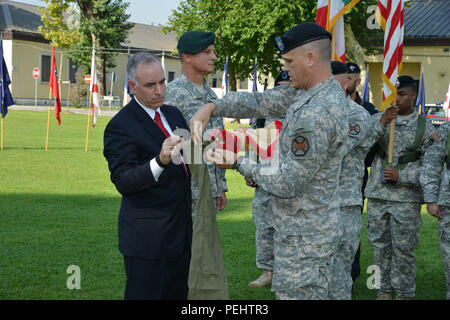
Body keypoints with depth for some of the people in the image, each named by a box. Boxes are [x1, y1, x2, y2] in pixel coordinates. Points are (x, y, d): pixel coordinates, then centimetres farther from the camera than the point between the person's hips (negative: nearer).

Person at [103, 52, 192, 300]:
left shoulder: (173, 114, 12)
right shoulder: (120, 126, -13)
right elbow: (123, 182, -22)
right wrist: (160, 161, -36)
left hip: (181, 230, 8)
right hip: (147, 236, -7)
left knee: (178, 294, 14)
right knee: (146, 294, -2)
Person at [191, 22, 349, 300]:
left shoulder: (316, 114, -27)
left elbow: (288, 185, -23)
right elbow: (261, 102, 12)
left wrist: (239, 164, -10)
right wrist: (212, 107, 0)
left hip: (303, 240, -10)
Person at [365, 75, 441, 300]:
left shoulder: (425, 127, 1)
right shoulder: (379, 118, 8)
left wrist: (400, 176, -12)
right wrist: (382, 123, -18)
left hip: (406, 199, -2)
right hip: (377, 194, 2)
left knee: (403, 248, 2)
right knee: (379, 245, 9)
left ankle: (404, 293, 15)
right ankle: (383, 290, 21)